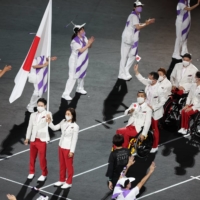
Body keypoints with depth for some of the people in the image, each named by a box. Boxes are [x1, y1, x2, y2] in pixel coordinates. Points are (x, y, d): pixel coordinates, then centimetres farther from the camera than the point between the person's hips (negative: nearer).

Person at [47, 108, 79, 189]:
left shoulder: (75, 126, -18)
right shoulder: (63, 122, 0)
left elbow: (74, 139, -15)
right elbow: (55, 128, 11)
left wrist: (72, 151, -14)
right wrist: (49, 122, -7)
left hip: (68, 148, -7)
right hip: (61, 146, 7)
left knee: (69, 166, 6)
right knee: (62, 165, 19)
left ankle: (69, 182, 18)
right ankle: (62, 180, 33)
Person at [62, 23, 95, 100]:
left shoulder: (84, 38, -1)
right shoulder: (75, 41, -24)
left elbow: (88, 46, 5)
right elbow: (81, 50, -28)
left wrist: (90, 42, -16)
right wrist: (88, 44, -24)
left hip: (83, 61, 8)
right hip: (75, 61, -8)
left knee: (82, 75, 25)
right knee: (73, 77, -10)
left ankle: (80, 88, 48)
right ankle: (66, 94, -9)